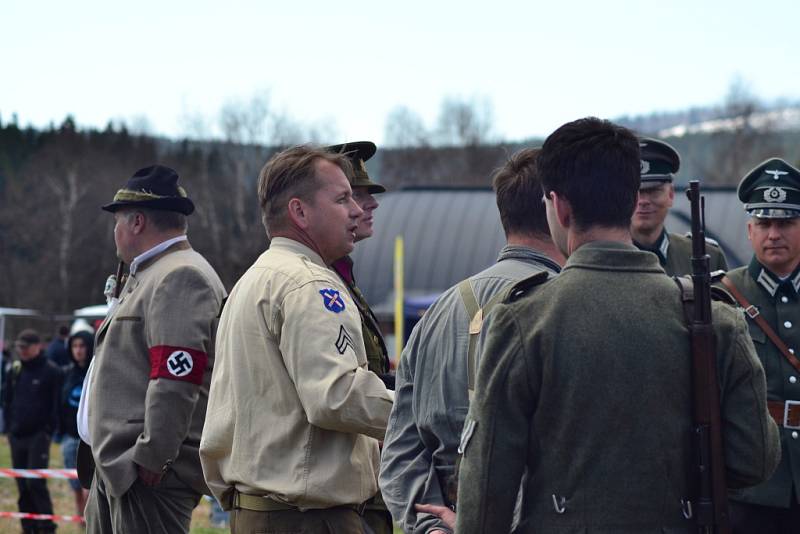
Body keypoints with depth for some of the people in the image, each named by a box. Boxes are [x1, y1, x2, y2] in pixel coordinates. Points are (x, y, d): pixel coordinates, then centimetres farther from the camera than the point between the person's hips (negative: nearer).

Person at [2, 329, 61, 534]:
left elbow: (57, 404, -7)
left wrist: (48, 430, -11)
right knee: (23, 486, 8)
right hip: (17, 436, 6)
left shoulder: (51, 371, -6)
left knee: (36, 483, -11)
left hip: (39, 435, -6)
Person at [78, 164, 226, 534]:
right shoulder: (148, 276, 21)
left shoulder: (181, 278, -13)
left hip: (149, 474, -11)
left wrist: (151, 459, -23)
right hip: (115, 467, 11)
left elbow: (176, 379, -23)